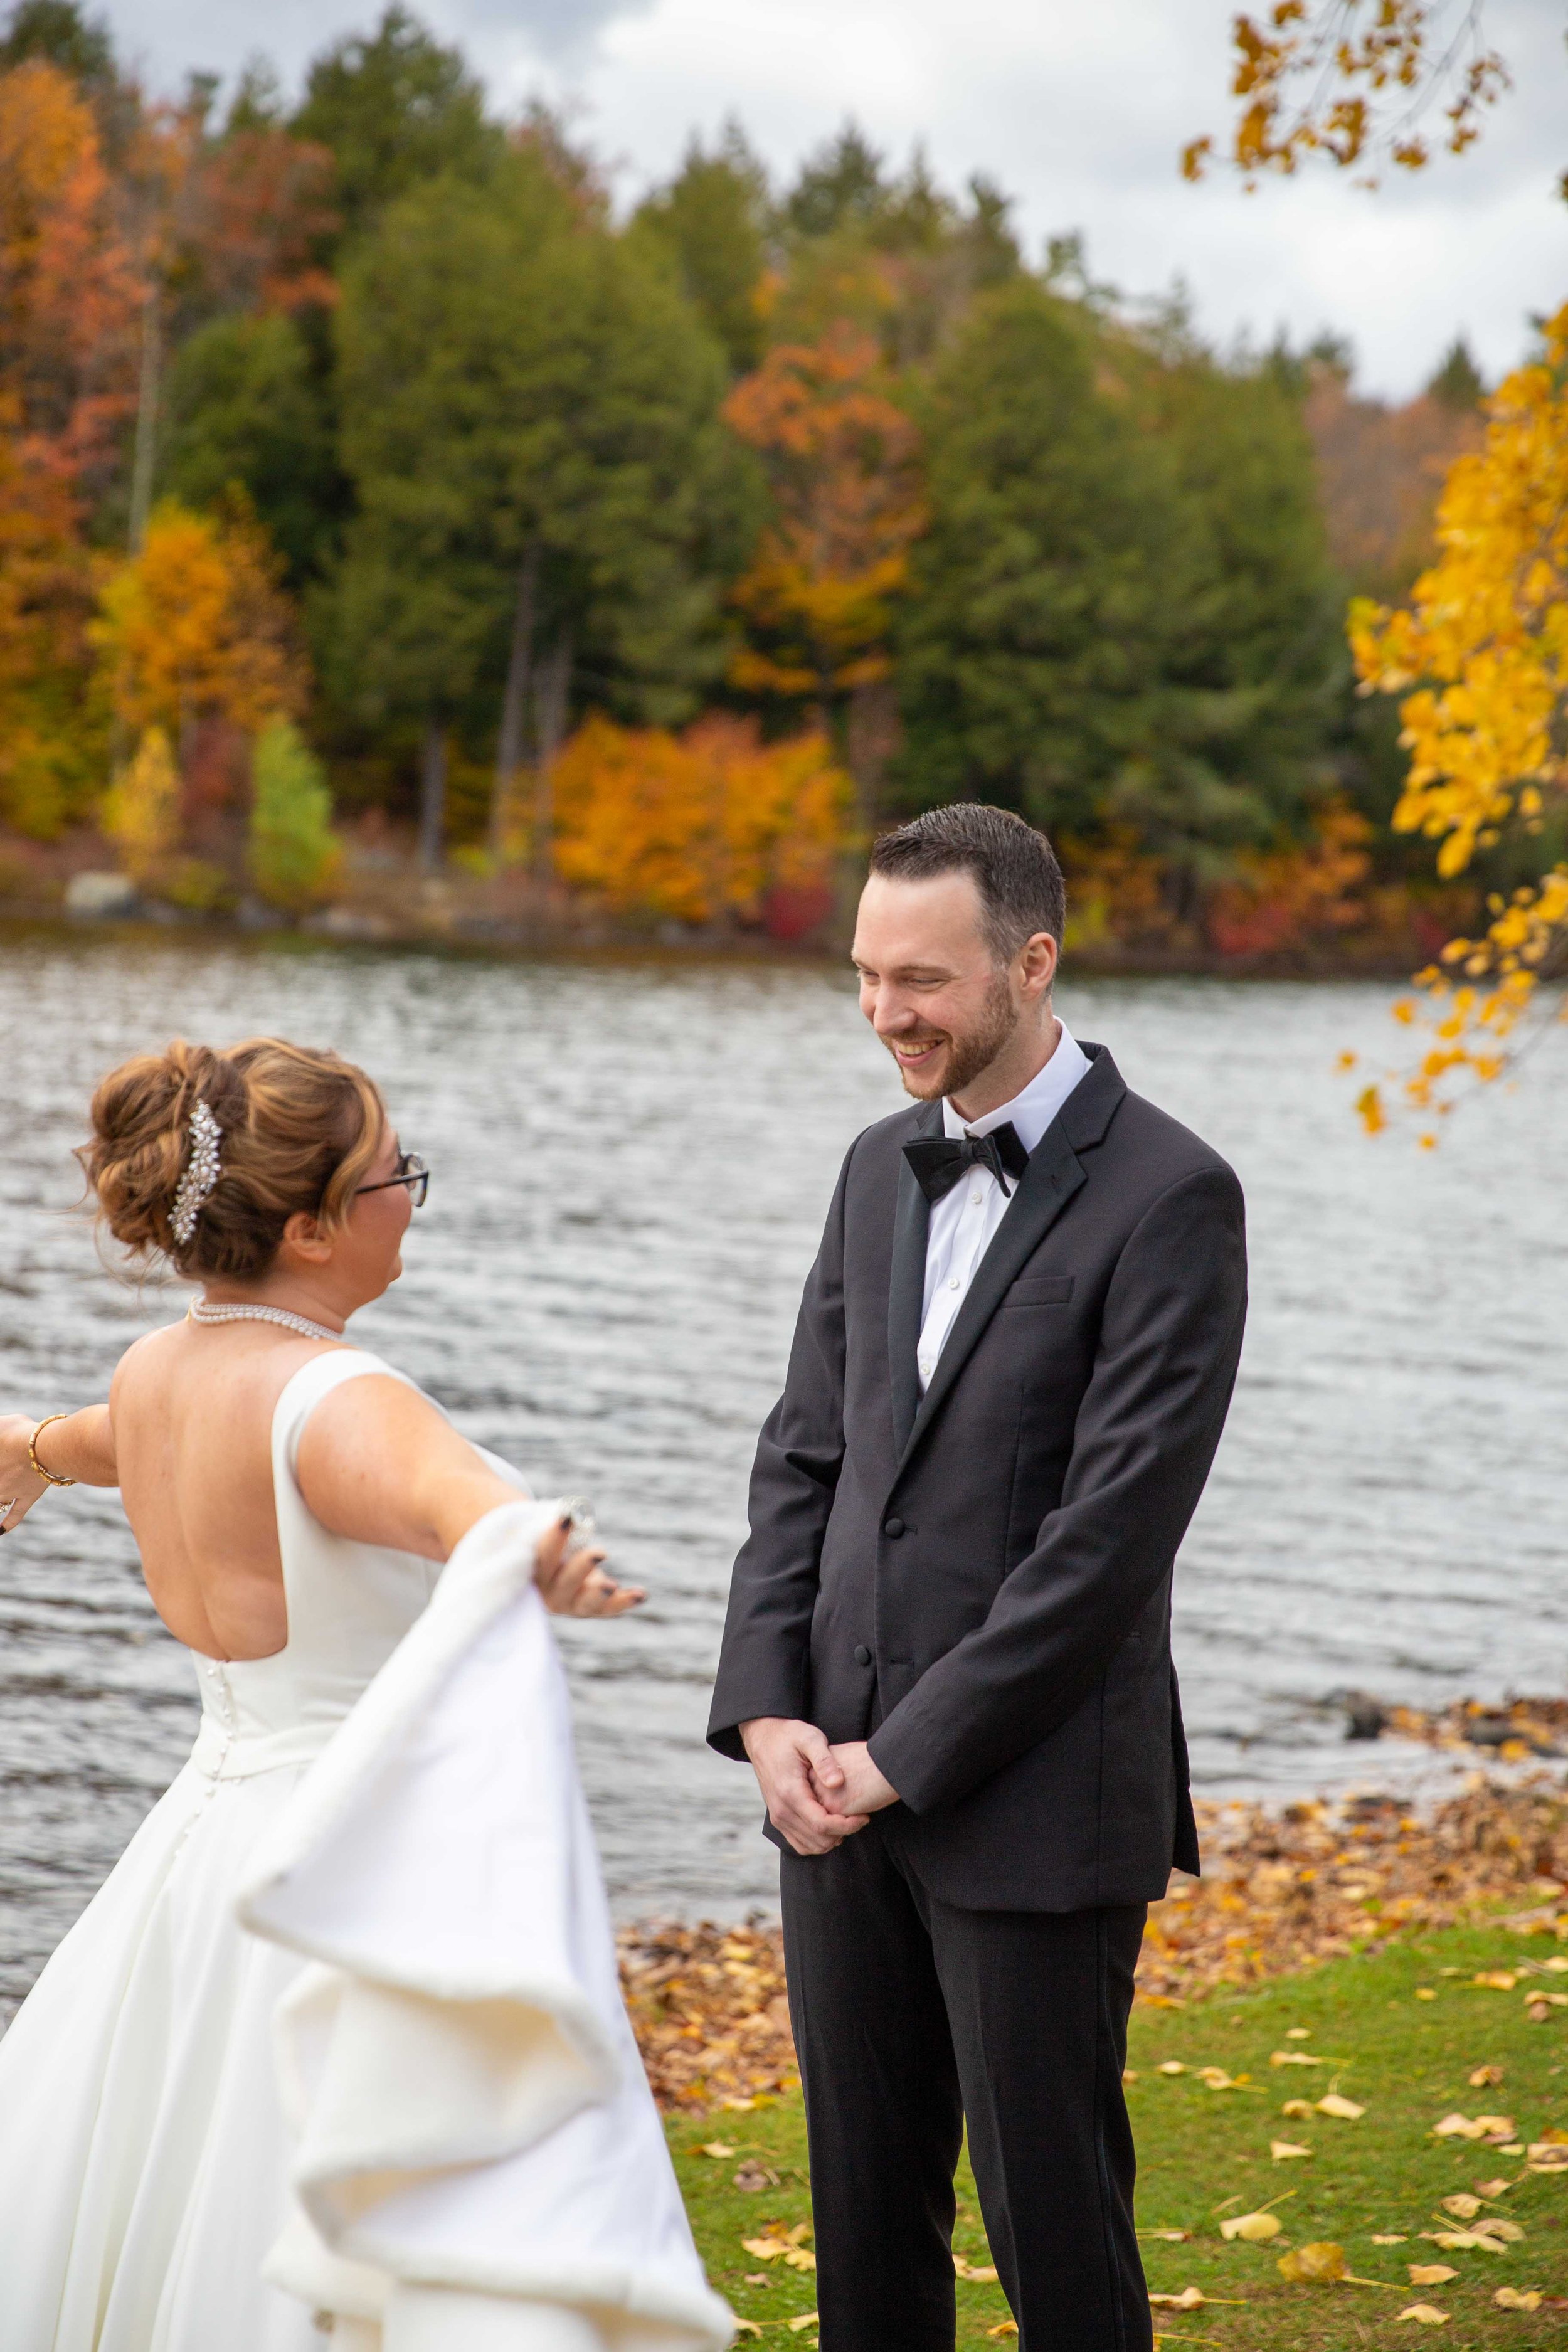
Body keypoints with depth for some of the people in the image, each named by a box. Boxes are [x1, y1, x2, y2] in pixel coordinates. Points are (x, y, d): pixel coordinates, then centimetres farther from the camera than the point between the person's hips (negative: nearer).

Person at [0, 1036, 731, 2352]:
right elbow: (455, 1499, -43)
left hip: (215, 1837, 9)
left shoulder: (154, 1372, 6)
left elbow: (120, 1437, 31)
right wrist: (535, 1555, -65)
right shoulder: (334, 1401, -20)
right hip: (361, 1879, -9)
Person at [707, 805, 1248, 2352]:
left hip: (1035, 1803, -6)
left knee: (1052, 2220, 4)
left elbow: (1116, 1525, -17)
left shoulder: (1166, 1197, -12)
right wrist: (770, 1713, -3)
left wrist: (908, 1754, -15)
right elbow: (802, 1459, 11)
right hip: (844, 1785, 6)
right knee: (866, 2207, 14)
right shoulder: (883, 1169, 11)